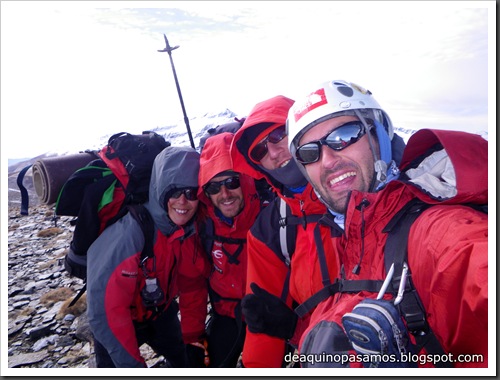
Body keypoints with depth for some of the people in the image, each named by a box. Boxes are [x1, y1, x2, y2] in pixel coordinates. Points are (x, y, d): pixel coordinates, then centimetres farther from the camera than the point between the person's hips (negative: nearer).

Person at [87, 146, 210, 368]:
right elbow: (104, 304, -34)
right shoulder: (131, 232, -36)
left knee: (188, 360, 25)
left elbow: (194, 285, -6)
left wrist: (193, 335, -2)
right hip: (115, 325, -5)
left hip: (160, 311, 6)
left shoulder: (196, 228, -19)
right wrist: (131, 364, -27)